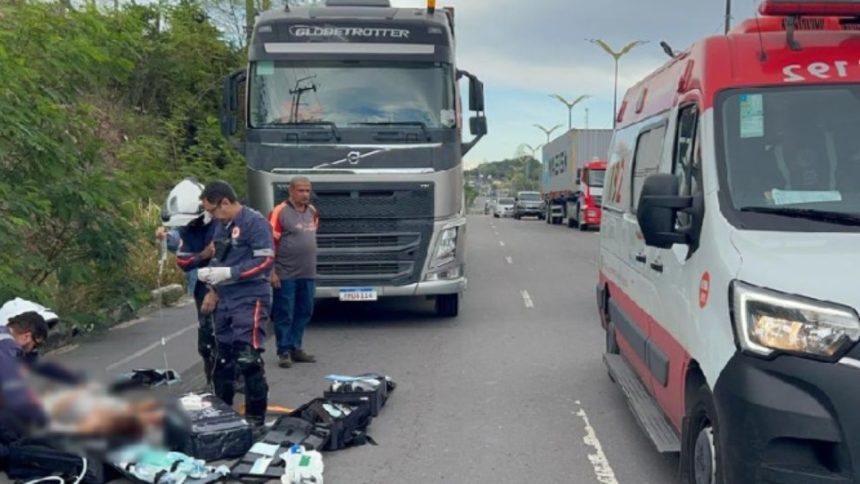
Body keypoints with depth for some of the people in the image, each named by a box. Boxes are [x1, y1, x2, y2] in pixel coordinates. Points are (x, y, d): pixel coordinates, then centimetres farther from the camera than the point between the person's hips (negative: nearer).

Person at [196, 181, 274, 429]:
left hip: (250, 300, -9)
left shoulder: (254, 222, -13)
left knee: (248, 359, -10)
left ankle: (256, 416, 1)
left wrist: (227, 273, -20)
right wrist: (214, 291, 16)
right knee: (223, 358, 15)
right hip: (226, 301, 9)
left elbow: (265, 261, -19)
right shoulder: (222, 226, 14)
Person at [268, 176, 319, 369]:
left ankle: (295, 348, 22)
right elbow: (270, 243, -11)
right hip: (285, 274, -7)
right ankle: (284, 351, 8)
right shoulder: (280, 212, -9)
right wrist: (271, 271, -15)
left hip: (308, 274, 7)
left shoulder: (312, 212, 11)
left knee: (304, 312, 11)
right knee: (284, 315, 0)